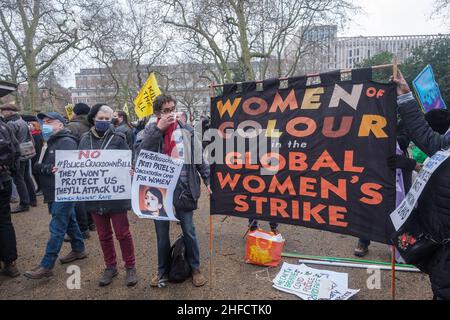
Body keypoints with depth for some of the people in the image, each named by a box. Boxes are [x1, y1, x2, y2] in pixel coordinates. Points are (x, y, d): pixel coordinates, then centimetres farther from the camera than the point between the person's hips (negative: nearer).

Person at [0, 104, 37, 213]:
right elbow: (30, 138, 16)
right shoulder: (23, 121, 11)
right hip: (26, 154, 9)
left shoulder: (11, 123, -17)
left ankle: (24, 204, 3)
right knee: (27, 177, 17)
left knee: (19, 180, -1)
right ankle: (33, 200, 25)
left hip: (18, 156, -9)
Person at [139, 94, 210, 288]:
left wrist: (208, 179, -2)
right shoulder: (151, 130, 1)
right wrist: (159, 128, -21)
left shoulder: (187, 131, 0)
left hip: (183, 190, 0)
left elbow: (199, 158, 4)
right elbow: (142, 152, -18)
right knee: (162, 234, 14)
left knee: (189, 232, 11)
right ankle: (163, 270, 32)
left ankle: (195, 268, 29)